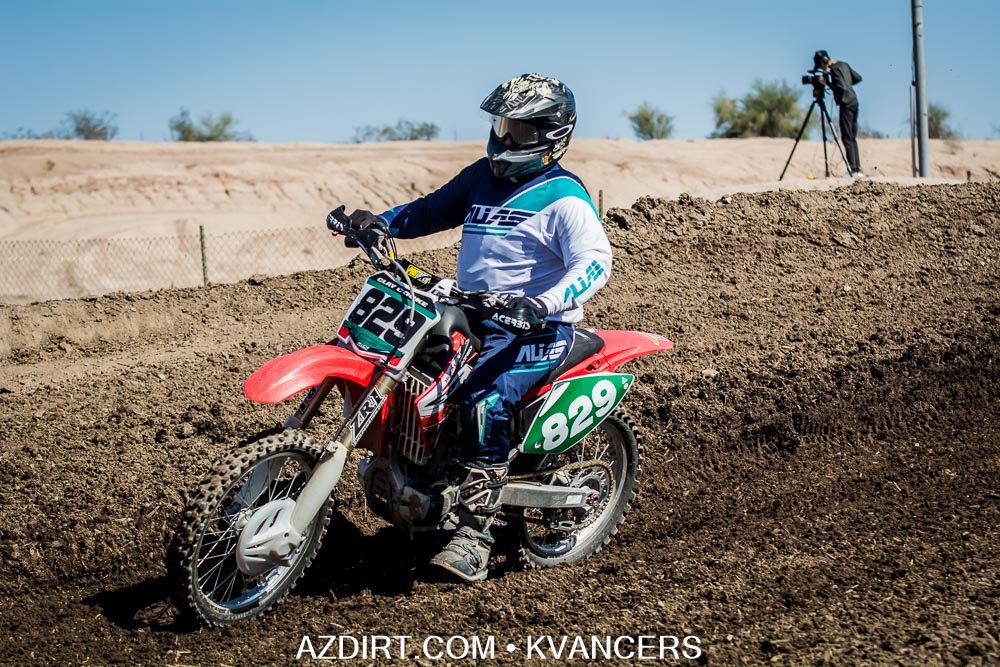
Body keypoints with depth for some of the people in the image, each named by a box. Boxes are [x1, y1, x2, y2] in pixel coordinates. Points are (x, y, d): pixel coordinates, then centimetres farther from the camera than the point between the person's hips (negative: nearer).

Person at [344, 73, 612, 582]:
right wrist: (382, 221, 4)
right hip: (471, 316, 8)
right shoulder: (481, 177, 13)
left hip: (537, 329, -8)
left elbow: (594, 260, -23)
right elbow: (432, 210, 23)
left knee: (484, 400, -32)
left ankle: (473, 537, -30)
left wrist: (548, 301, -41)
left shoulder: (563, 197, -10)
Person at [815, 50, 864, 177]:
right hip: (854, 101, 9)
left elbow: (841, 87, -22)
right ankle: (857, 169, 9)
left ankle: (853, 170, -13)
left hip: (846, 104, -9)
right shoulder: (843, 64, 15)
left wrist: (827, 83, -12)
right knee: (852, 138, 11)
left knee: (847, 138, -9)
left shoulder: (835, 69, -13)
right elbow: (858, 78, 22)